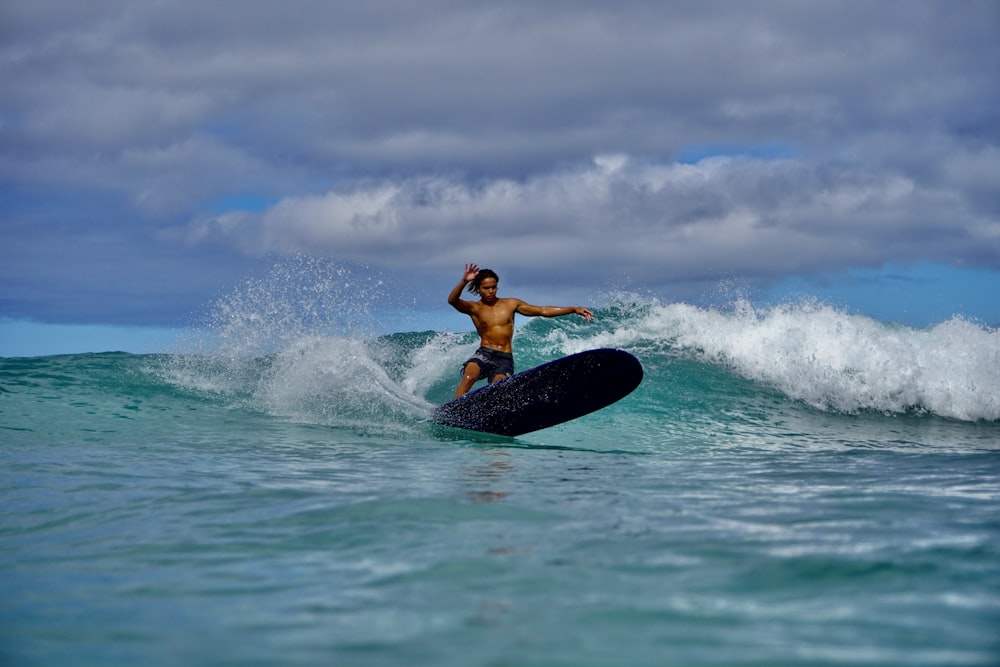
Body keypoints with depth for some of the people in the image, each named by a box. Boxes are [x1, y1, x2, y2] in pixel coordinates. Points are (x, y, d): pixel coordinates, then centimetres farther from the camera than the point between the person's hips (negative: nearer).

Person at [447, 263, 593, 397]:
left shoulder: (511, 304, 14)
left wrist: (573, 309, 9)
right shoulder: (474, 308, 5)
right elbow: (452, 300, -15)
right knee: (469, 376, -32)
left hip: (505, 359, 2)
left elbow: (543, 311, 15)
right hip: (484, 354, -2)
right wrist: (464, 281, -33)